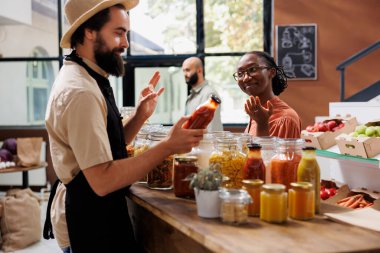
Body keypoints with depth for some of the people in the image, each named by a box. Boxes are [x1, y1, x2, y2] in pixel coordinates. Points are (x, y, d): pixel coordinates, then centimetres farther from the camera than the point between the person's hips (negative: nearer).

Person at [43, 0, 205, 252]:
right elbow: (103, 179, -28)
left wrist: (140, 116, -4)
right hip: (88, 220, -9)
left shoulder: (85, 78, 6)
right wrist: (168, 146, -26)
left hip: (96, 211, 9)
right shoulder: (80, 91, -24)